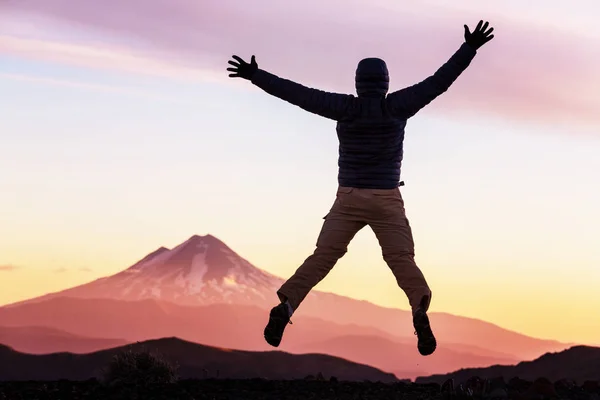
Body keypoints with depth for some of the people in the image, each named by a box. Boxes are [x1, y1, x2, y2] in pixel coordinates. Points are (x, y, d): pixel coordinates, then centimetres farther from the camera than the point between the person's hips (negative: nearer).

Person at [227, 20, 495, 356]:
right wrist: (469, 49, -1)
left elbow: (299, 94, -4)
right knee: (403, 262, -1)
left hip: (348, 199, 1)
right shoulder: (396, 106, -4)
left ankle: (285, 307, -14)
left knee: (321, 259, 4)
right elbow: (439, 82, -4)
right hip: (387, 201, -1)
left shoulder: (347, 107, -3)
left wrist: (255, 76, 2)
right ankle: (420, 310, -27)